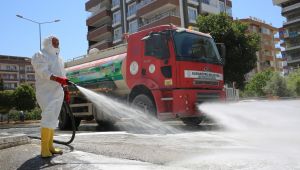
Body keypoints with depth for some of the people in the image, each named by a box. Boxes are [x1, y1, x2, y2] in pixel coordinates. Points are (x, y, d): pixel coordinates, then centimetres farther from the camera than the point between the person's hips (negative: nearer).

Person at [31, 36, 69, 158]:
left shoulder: (58, 58, 22)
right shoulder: (40, 56, -2)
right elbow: (43, 72, -18)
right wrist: (58, 79, -31)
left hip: (57, 92, 8)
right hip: (46, 92, -7)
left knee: (53, 119, 6)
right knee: (48, 118, -16)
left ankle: (50, 146, 10)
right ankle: (44, 148, -13)